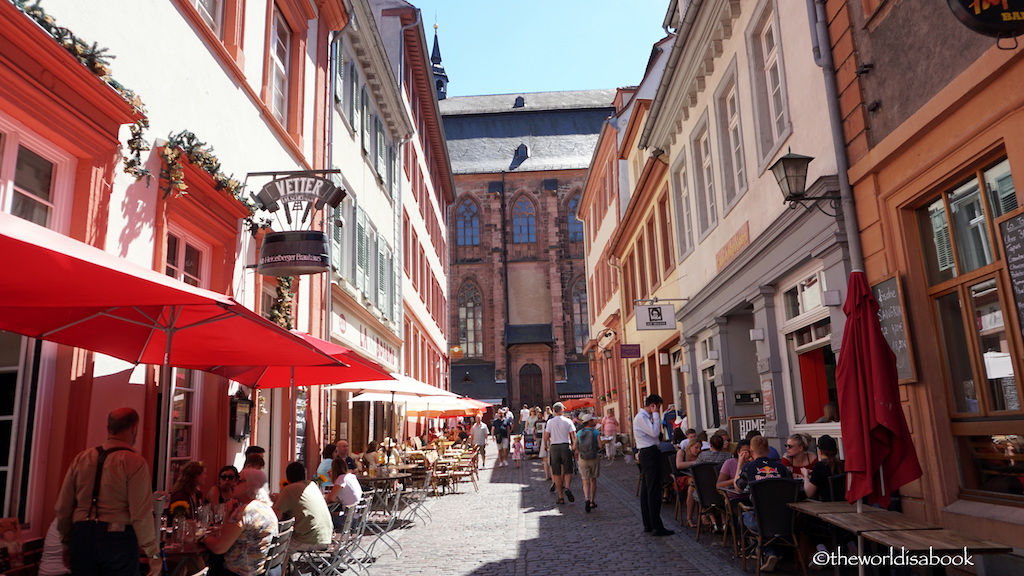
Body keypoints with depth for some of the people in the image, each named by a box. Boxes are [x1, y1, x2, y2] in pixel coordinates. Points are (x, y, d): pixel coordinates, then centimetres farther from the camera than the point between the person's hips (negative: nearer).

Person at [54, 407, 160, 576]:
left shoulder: (82, 458, 6)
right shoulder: (134, 462, -10)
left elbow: (63, 507, 9)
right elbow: (141, 514, -13)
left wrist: (67, 542, 24)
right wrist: (153, 553, -4)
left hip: (82, 537, 5)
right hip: (118, 540, -5)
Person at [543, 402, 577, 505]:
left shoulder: (550, 422, 1)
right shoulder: (568, 421, -1)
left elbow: (546, 437, 0)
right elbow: (574, 436, -5)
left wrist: (547, 446, 17)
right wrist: (574, 446, 9)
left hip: (554, 447, 1)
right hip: (566, 446, -1)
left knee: (557, 473, 6)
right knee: (568, 471, 8)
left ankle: (561, 497, 6)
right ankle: (567, 487, -18)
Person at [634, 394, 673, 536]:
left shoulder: (643, 417, 16)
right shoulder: (641, 418, -15)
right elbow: (654, 432, -23)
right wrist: (656, 415, -17)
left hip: (646, 454, 11)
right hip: (650, 454, -11)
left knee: (646, 490, 13)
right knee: (654, 491, -8)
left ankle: (648, 524, 21)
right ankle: (656, 527, -5)